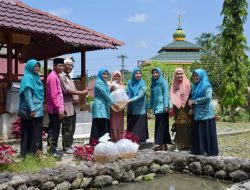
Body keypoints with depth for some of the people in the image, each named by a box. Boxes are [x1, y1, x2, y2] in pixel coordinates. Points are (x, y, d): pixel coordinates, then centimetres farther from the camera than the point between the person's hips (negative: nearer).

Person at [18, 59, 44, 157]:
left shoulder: (36, 77, 14)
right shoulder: (27, 78, -14)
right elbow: (27, 95, -20)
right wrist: (32, 109, -23)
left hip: (38, 109, 9)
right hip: (30, 110, -9)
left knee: (37, 131, 13)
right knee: (29, 132, -1)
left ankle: (36, 150, 22)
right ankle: (29, 152, 7)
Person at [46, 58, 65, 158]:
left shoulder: (56, 76, 15)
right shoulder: (53, 77, -15)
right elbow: (53, 96, -21)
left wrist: (61, 108, 18)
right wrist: (59, 109, -21)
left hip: (55, 109, 10)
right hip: (55, 109, -10)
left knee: (52, 129, 14)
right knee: (55, 129, -4)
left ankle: (51, 148, 21)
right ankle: (53, 149, 3)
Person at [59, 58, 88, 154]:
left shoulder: (69, 77, 19)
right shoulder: (61, 76, -10)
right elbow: (67, 91, -16)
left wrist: (76, 98, 5)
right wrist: (82, 93, -13)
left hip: (73, 106, 9)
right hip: (67, 106, -9)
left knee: (72, 128, 12)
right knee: (67, 128, -3)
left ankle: (69, 145, 21)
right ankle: (66, 147, 6)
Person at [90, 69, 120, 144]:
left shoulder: (104, 83, 23)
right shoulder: (99, 82, -6)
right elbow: (105, 94, -14)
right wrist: (113, 104, -14)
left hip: (105, 107, 9)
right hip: (99, 106, -9)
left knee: (105, 126, 5)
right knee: (100, 126, -12)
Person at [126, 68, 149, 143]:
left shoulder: (142, 85, -5)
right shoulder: (130, 83, 7)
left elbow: (140, 95, -16)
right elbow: (126, 92, 0)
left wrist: (130, 100, -28)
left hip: (139, 110, -3)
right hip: (131, 109, 4)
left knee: (139, 127, -4)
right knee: (130, 127, 4)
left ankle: (140, 142, 1)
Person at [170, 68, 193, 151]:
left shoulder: (187, 84, -2)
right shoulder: (174, 85, 10)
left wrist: (191, 108, -13)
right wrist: (173, 110, 12)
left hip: (186, 110, -3)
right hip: (178, 111, 3)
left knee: (187, 127, -3)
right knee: (179, 128, 1)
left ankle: (188, 144, 6)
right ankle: (179, 145, 6)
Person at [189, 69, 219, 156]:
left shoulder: (206, 85, -7)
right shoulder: (195, 86, 15)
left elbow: (208, 97, -19)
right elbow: (192, 98, 20)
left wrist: (194, 101, -14)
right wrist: (190, 101, -4)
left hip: (206, 113, -7)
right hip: (197, 113, 7)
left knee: (207, 132, -2)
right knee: (198, 132, 6)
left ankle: (210, 151, 5)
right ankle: (200, 150, 13)